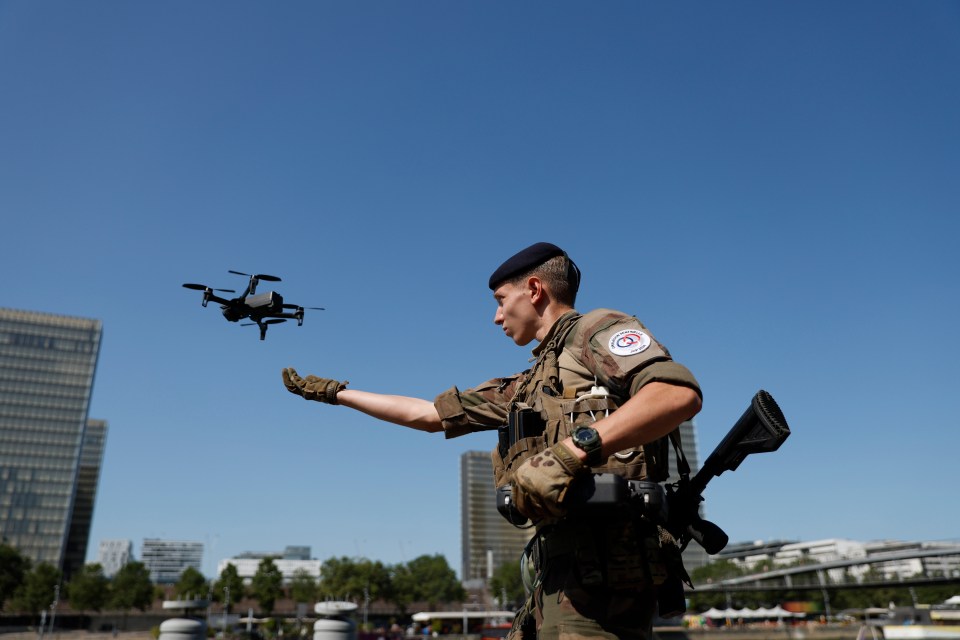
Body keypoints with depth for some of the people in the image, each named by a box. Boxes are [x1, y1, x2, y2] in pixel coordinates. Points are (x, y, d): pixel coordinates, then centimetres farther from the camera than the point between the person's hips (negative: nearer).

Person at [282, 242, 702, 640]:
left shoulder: (595, 331, -1)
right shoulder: (526, 387, 22)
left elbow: (680, 393, -20)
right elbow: (428, 414, 26)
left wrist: (572, 450, -28)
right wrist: (334, 392, 30)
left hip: (599, 571, -8)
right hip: (564, 572, 8)